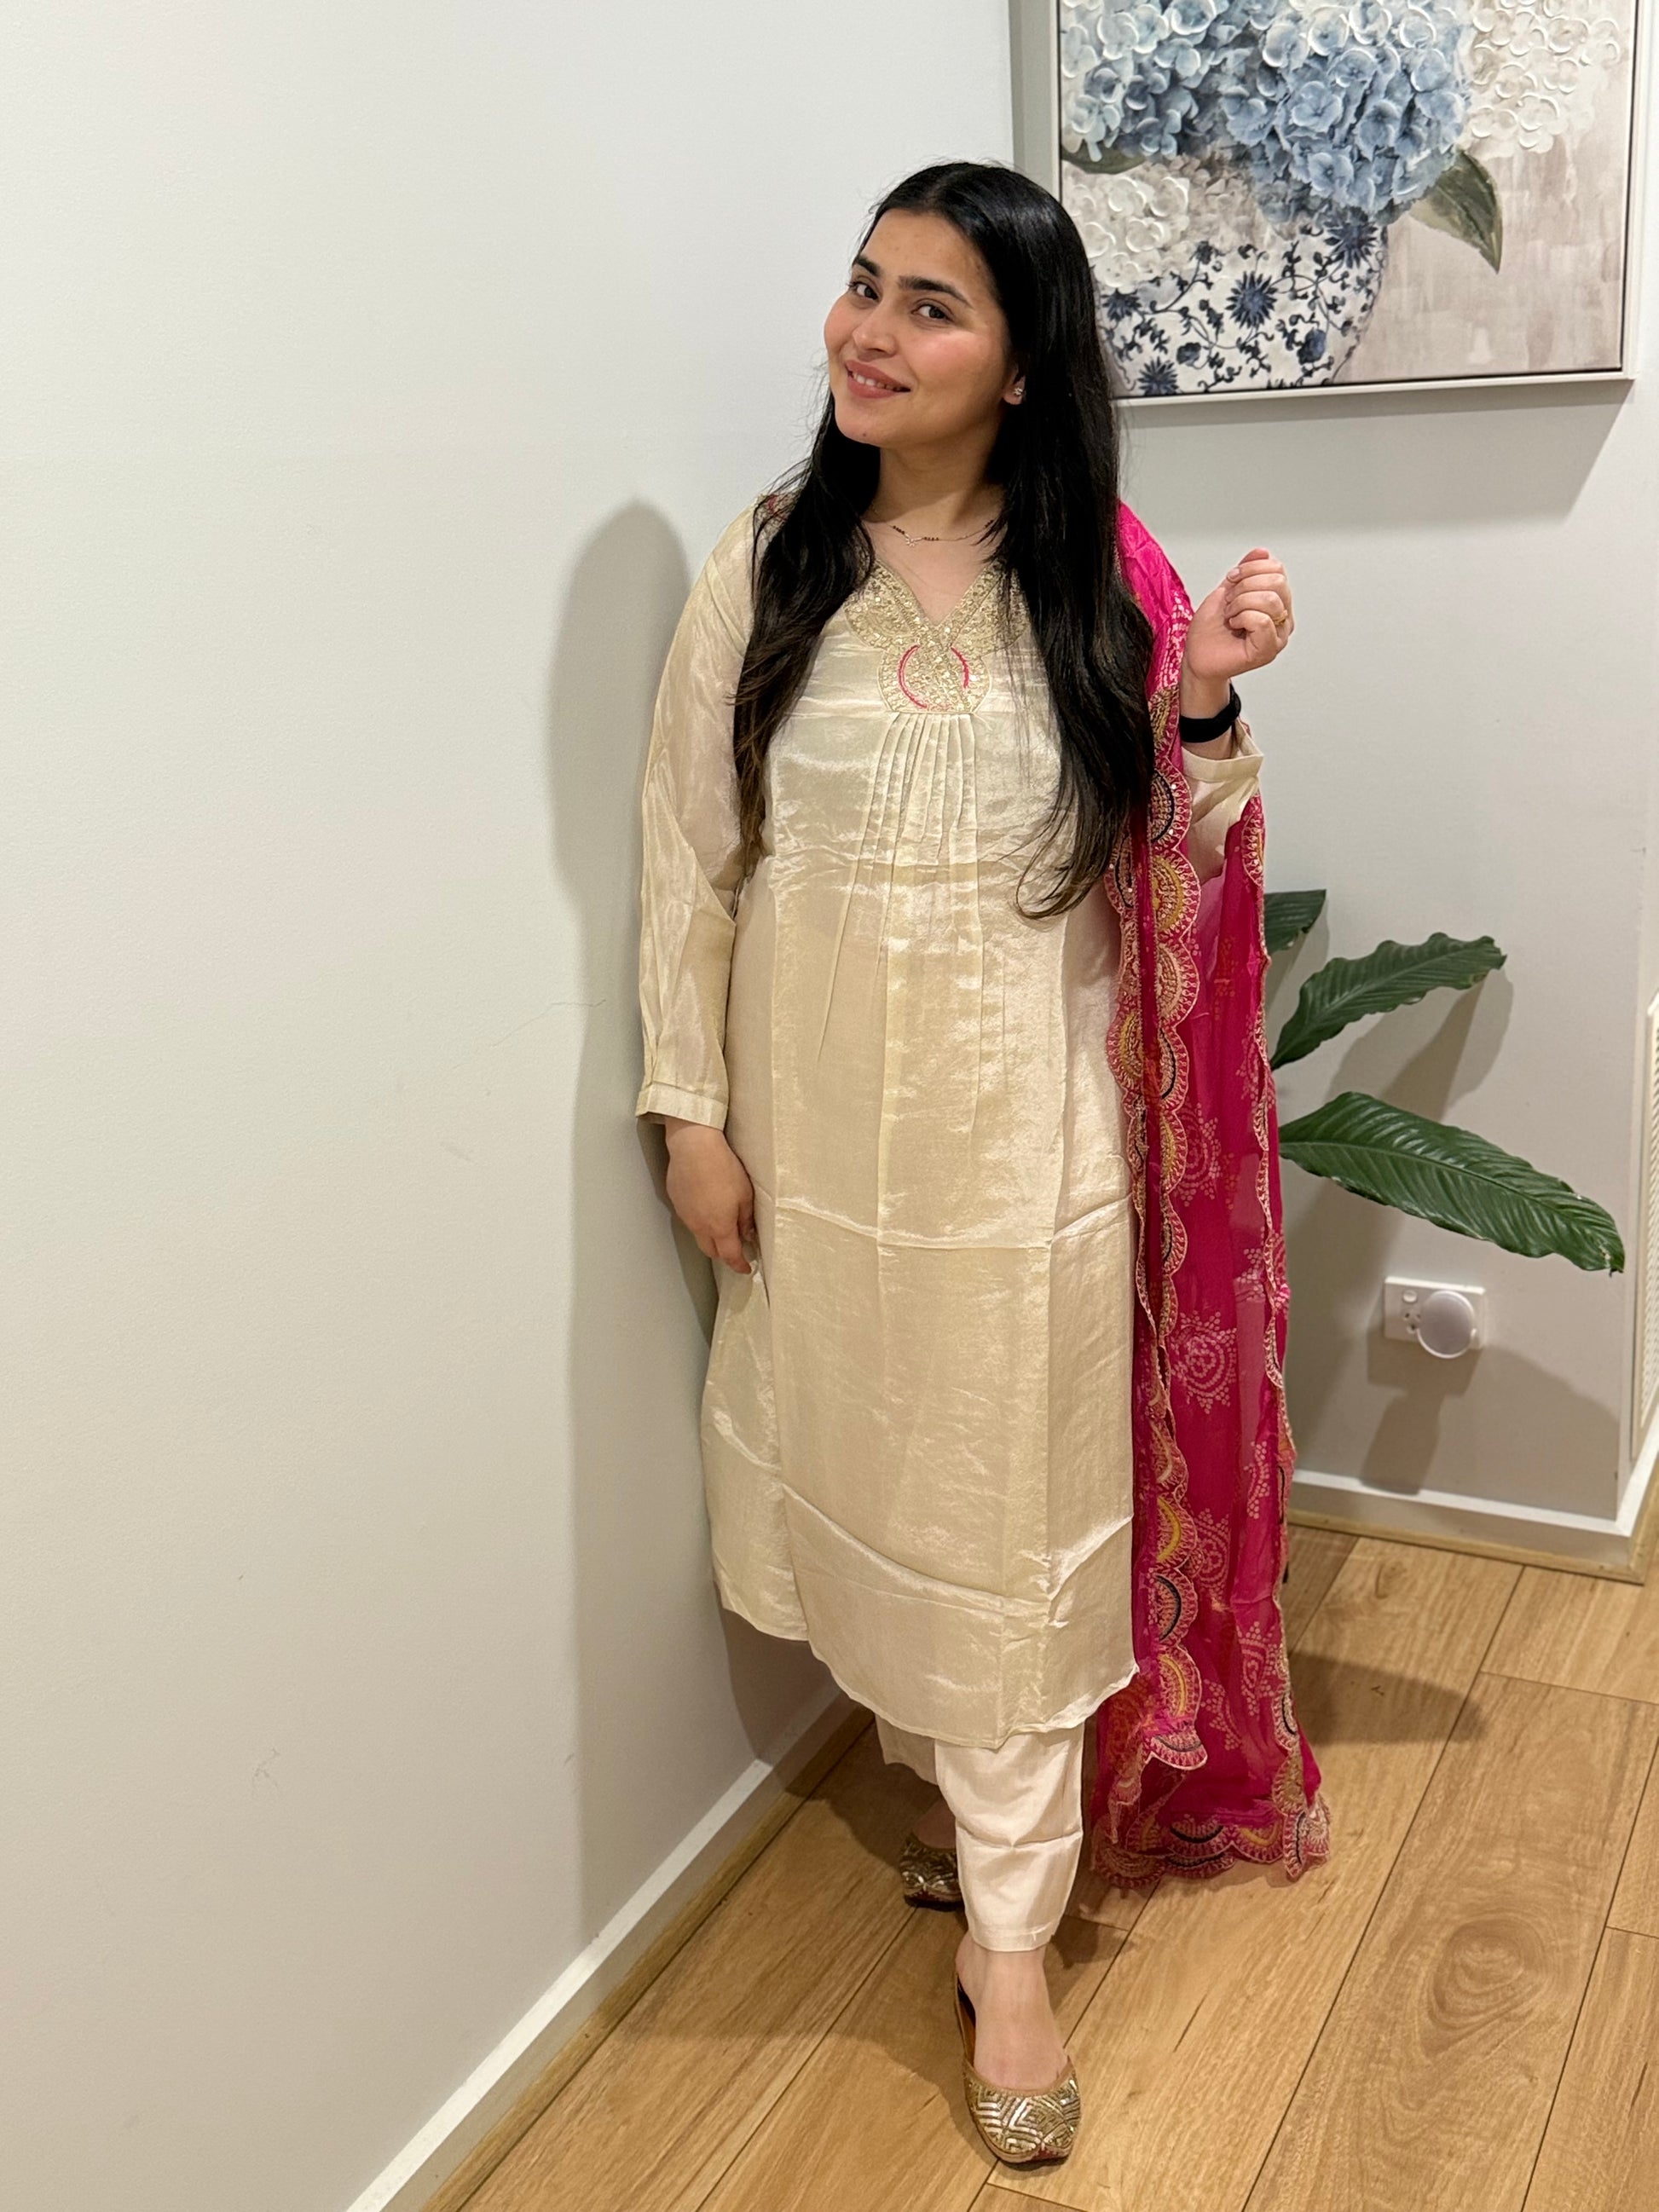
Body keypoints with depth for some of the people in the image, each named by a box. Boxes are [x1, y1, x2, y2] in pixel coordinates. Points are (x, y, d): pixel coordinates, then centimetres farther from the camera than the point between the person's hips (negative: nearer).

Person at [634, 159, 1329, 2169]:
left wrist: (1210, 705, -18)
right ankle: (946, 1777, 43)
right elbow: (686, 854, 1)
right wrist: (693, 1112, -1)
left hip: (1022, 1136, -1)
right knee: (856, 1478, 15)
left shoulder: (1099, 578, -3)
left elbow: (1167, 885, -1)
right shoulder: (764, 569, -2)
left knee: (1007, 1521, 6)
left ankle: (1008, 1938, 21)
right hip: (817, 1133, 2)